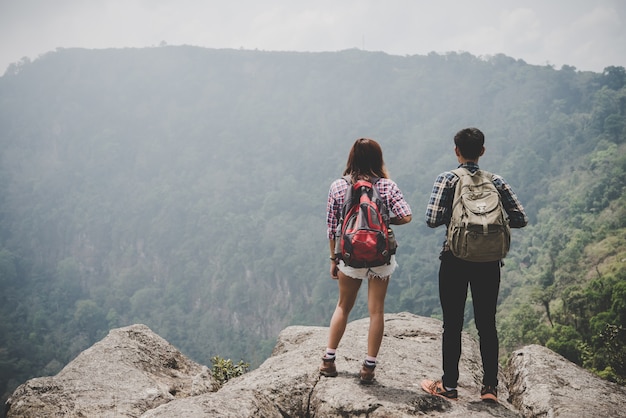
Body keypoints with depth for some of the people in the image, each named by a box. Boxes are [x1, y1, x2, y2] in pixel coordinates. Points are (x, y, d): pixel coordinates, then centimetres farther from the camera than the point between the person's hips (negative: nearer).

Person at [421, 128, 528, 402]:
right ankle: (490, 386, 12)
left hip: (455, 260, -2)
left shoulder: (447, 180, -6)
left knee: (452, 325, 6)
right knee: (487, 325, 10)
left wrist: (451, 216, 6)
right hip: (488, 262, 3)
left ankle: (449, 386, 13)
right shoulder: (496, 182, 2)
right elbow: (520, 219, 0)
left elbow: (432, 220, -14)